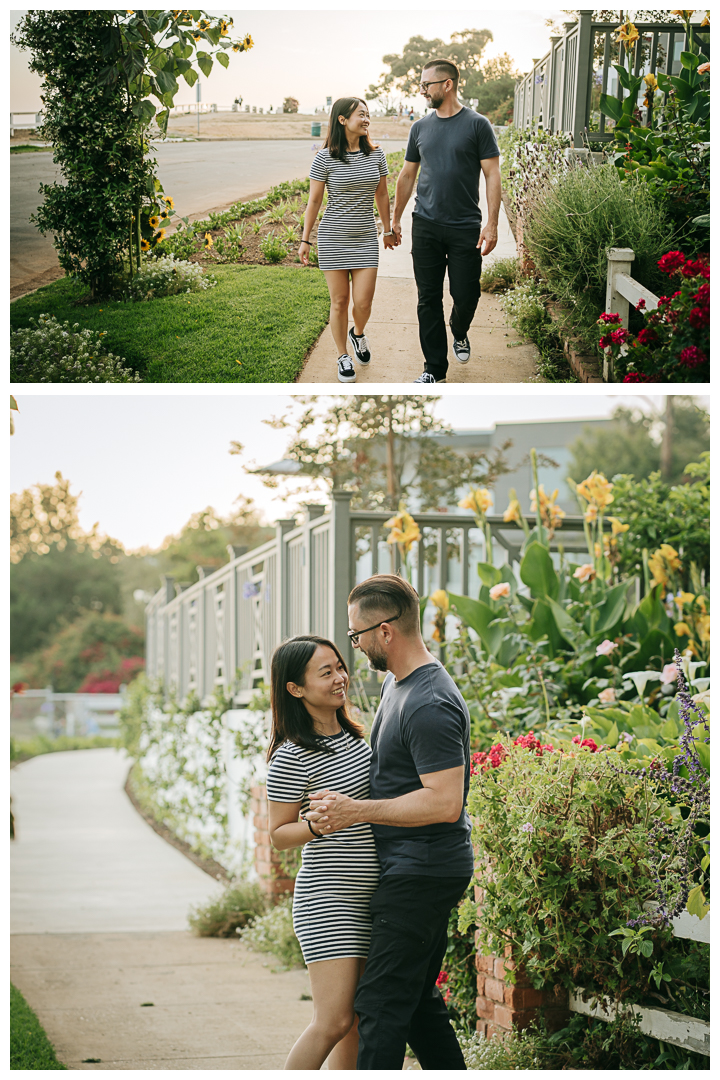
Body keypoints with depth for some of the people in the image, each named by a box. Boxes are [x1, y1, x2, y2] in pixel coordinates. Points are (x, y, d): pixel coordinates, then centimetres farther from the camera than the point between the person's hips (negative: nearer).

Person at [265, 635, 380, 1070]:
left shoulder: (354, 735, 10)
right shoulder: (293, 757, -14)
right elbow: (279, 835, -9)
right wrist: (318, 825, -26)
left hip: (370, 896, 8)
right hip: (328, 898, -8)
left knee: (358, 1021, 8)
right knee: (334, 1021, -13)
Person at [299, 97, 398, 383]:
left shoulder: (376, 155, 1)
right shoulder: (326, 158, -9)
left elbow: (382, 195, 13)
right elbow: (314, 201, -2)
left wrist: (388, 230, 19)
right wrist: (305, 239, 1)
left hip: (365, 238, 2)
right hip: (333, 238, -2)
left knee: (363, 301, -3)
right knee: (339, 301, 2)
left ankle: (358, 334, 31)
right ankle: (343, 356, 20)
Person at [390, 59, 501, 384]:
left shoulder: (477, 125, -3)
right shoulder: (420, 127, 9)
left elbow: (492, 175, -4)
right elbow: (407, 176, 17)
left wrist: (492, 224, -12)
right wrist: (395, 219, 16)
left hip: (465, 228, -3)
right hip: (426, 227, 3)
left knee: (465, 295, 1)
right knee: (428, 299, 1)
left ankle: (459, 333, 34)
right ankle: (435, 368, 8)